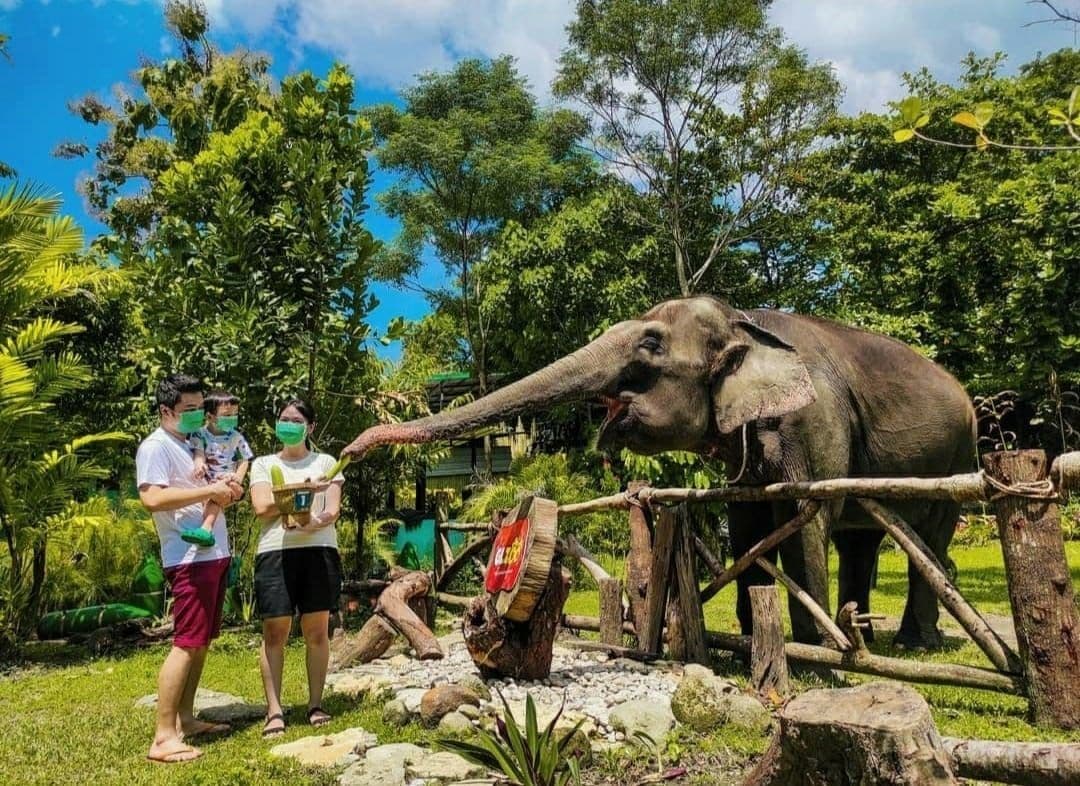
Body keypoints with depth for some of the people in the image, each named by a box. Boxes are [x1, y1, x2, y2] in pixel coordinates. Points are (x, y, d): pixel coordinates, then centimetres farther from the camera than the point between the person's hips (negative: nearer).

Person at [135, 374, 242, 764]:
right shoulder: (155, 446, -10)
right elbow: (152, 498, -23)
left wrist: (226, 491, 3)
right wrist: (209, 490, -21)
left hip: (215, 554, 9)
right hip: (189, 558, -9)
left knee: (203, 641, 13)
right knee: (186, 643, -8)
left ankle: (185, 719, 23)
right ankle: (163, 738, -2)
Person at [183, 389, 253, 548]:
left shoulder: (236, 437, 2)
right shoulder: (200, 434, 1)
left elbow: (244, 461, 5)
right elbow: (198, 452, -14)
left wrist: (238, 478, -13)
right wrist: (199, 464, -37)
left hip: (228, 481, -6)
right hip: (207, 481, 6)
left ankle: (206, 529, -44)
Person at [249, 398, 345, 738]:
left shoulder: (325, 462, 12)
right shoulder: (263, 464, 12)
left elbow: (333, 509, 2)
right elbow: (262, 507, -4)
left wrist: (317, 522, -20)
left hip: (319, 550, 1)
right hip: (276, 553, 0)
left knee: (317, 631, 5)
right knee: (274, 633, 0)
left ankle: (315, 705, 15)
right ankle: (274, 711, 8)